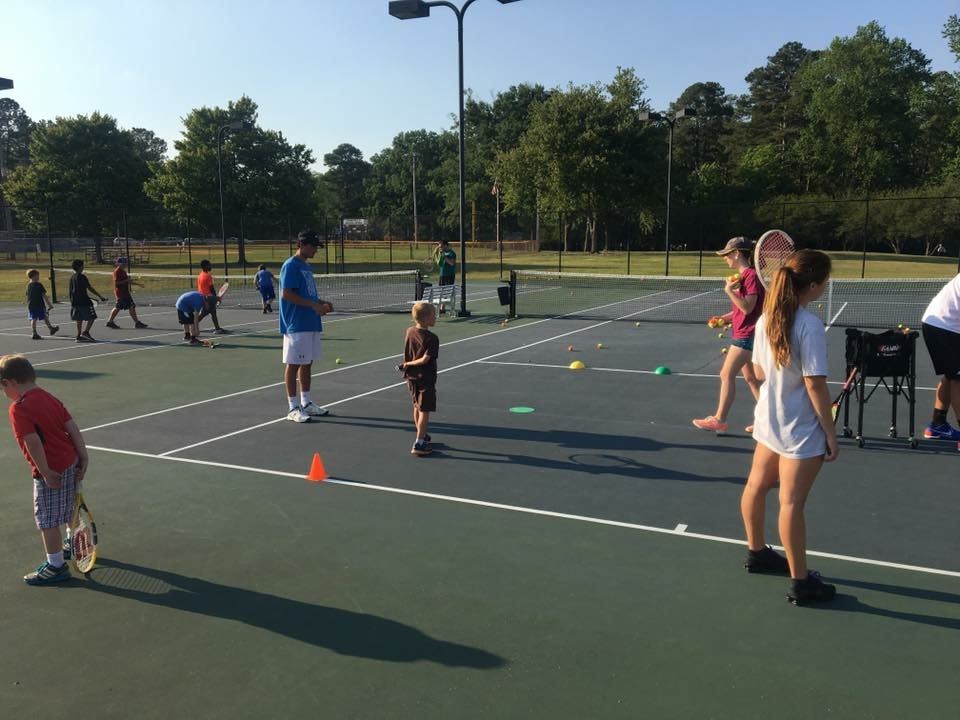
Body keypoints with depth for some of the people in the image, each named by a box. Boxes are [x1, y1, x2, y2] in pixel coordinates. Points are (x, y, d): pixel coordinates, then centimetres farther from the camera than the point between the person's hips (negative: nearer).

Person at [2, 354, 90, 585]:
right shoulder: (49, 398, 7)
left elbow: (33, 442, -25)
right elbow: (72, 427, 5)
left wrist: (46, 472, -21)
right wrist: (83, 457, 6)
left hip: (51, 472, -9)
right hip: (71, 462, 9)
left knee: (47, 521, 5)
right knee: (69, 509, 28)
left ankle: (56, 566, 14)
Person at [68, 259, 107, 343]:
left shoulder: (72, 277, 11)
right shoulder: (82, 277, -12)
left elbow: (71, 290, 16)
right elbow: (90, 288, -14)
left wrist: (72, 301, 25)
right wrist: (100, 296, -11)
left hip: (75, 302, 8)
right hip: (84, 301, -8)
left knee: (79, 319, 11)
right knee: (92, 317, -2)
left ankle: (79, 336, 10)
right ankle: (85, 332, -12)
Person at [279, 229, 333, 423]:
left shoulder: (306, 266, 17)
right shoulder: (290, 266, -12)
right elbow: (286, 294, -20)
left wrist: (321, 303, 8)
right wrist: (313, 305, -22)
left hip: (311, 324, 9)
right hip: (296, 325, -9)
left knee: (307, 364, 14)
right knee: (293, 365, -2)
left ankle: (306, 403, 23)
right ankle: (293, 408, 4)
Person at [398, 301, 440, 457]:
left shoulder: (409, 332, 0)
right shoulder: (431, 338, -19)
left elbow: (407, 354, 8)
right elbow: (425, 359, -23)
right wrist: (407, 365, -14)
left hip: (411, 377, 7)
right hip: (426, 378, -7)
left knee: (417, 407, 21)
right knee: (424, 410, -1)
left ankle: (422, 436, 37)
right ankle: (419, 444, -2)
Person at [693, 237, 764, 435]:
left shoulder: (751, 275, -16)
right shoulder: (741, 276, 13)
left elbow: (748, 307, -22)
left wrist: (730, 291, -24)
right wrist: (725, 318, 8)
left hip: (747, 335, -10)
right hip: (742, 334, 10)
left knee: (727, 374, -6)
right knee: (751, 378, 14)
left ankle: (719, 420, 0)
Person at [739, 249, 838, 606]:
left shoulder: (766, 318, 0)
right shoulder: (810, 325, -21)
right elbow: (815, 385, -20)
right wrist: (830, 433, -13)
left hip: (769, 418, 8)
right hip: (800, 428, -8)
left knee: (756, 486, 20)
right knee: (791, 503, -1)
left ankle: (756, 552, 40)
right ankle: (800, 582, 11)